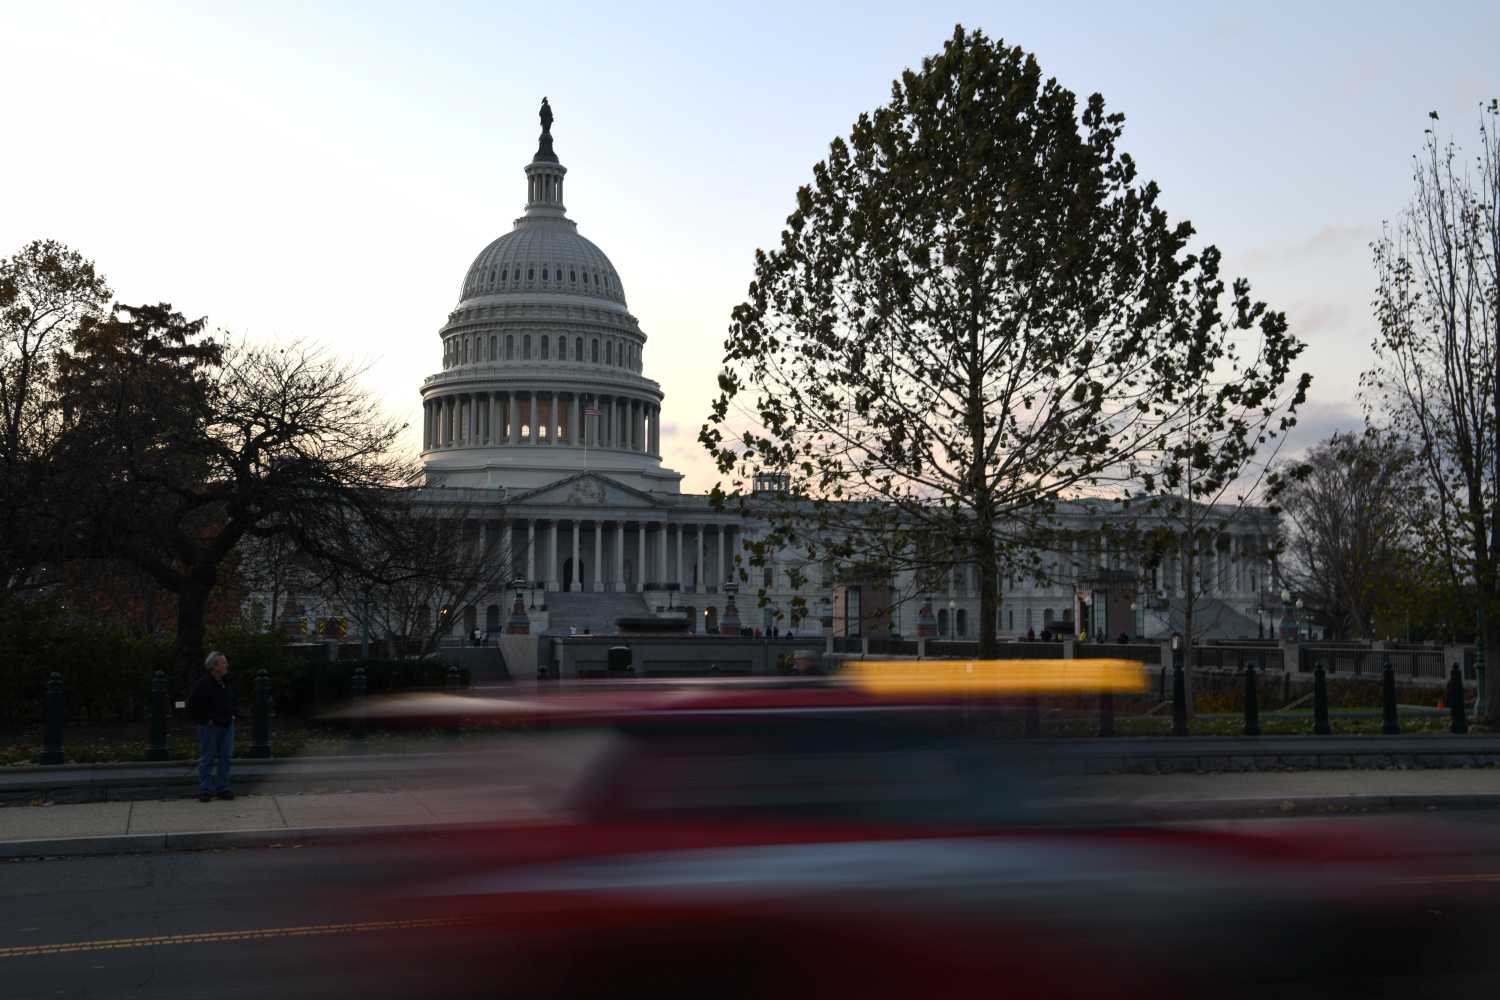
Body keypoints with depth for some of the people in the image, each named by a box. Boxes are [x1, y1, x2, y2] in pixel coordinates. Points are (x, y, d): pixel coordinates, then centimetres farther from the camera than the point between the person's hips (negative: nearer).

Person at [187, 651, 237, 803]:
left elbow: (235, 701, 26)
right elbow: (192, 706, -14)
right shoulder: (203, 684, -12)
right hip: (210, 727, -6)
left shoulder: (227, 684, 10)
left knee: (225, 757, 6)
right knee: (207, 759, 0)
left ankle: (223, 789, 13)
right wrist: (205, 720, -13)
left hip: (227, 726, 7)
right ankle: (206, 791, 5)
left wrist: (234, 714, 11)